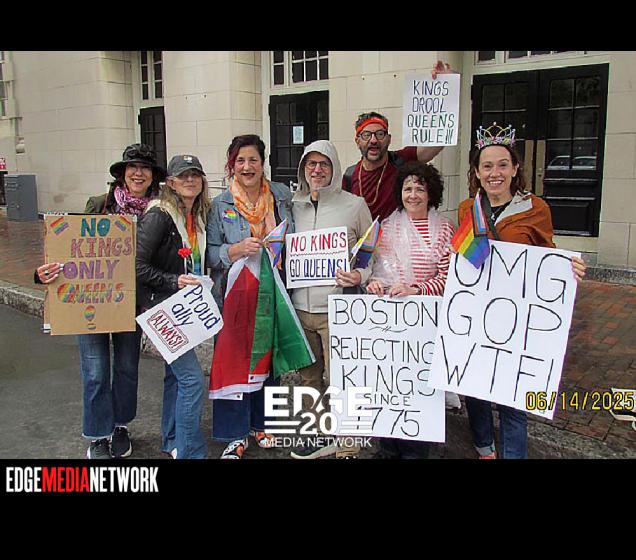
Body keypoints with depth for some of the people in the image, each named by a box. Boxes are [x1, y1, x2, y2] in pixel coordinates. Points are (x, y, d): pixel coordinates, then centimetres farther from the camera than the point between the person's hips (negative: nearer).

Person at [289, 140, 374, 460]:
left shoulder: (354, 205, -1)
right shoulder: (294, 207, 10)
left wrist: (360, 276, -14)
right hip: (300, 307, 5)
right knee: (309, 377, 14)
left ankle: (346, 450, 15)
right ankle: (319, 436, 32)